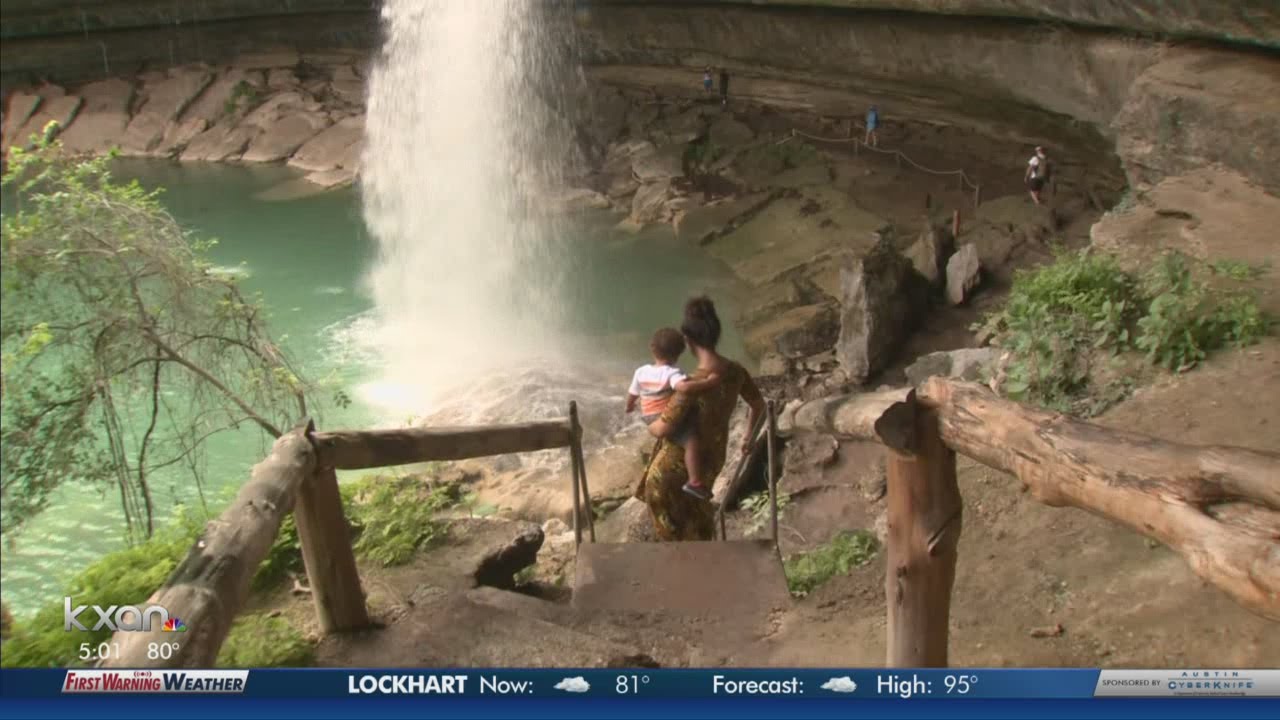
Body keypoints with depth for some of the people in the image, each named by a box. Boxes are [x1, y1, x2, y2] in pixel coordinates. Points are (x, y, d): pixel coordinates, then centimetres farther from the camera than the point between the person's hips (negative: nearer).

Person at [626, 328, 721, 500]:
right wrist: (708, 382, -35)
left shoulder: (641, 372, 1)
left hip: (650, 418, 9)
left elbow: (632, 394, 15)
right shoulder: (672, 373, -20)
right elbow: (684, 386, -41)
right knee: (692, 441, -19)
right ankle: (695, 482, -30)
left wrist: (629, 407, 36)